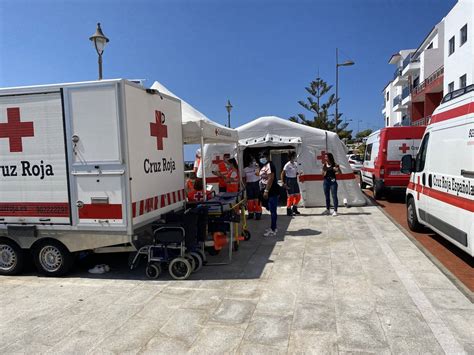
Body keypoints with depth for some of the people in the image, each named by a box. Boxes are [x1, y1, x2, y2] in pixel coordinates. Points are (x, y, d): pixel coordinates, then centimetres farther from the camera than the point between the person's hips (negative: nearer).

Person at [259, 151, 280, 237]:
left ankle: (273, 230, -2)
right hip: (268, 192, 10)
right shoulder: (264, 166, 16)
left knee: (272, 211, -6)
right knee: (271, 210, 16)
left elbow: (270, 179, -22)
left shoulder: (269, 165, -14)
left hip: (272, 192, -10)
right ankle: (273, 227, 26)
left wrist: (266, 191, -24)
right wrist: (264, 191, 19)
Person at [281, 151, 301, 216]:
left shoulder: (296, 164, 8)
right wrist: (283, 183, -18)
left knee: (298, 196, 8)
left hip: (295, 180, 7)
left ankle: (294, 209, 27)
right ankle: (289, 211, 6)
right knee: (291, 196, -5)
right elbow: (282, 174, -12)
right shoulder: (287, 165, -13)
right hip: (289, 180, -7)